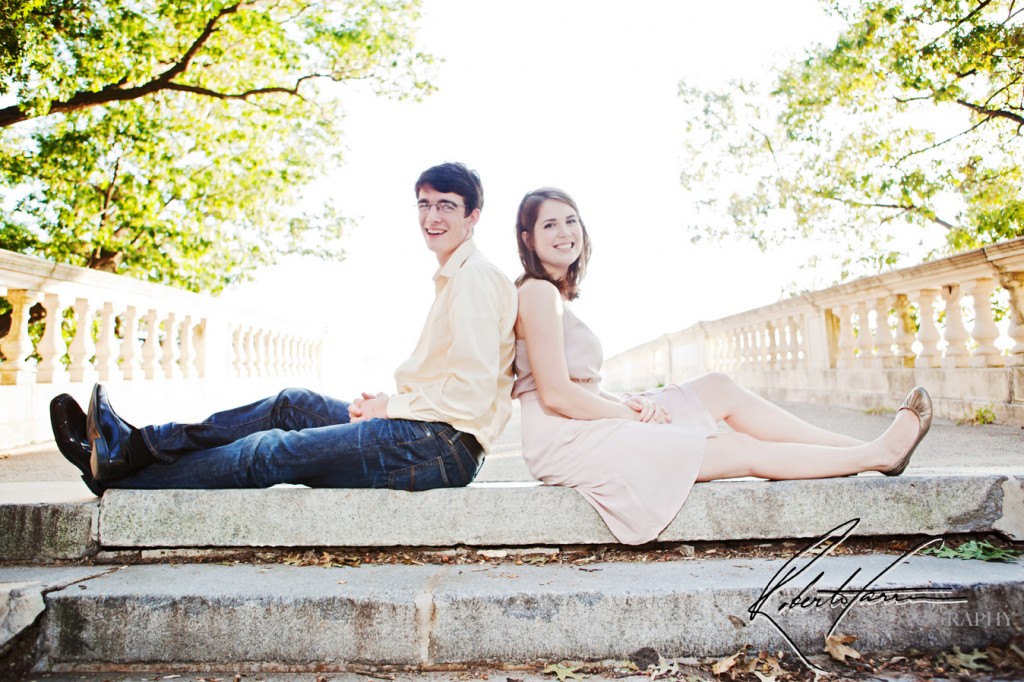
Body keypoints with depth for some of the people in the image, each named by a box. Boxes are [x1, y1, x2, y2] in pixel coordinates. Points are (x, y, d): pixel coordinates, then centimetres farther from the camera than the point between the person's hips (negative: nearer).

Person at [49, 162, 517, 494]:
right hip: (425, 435, 9)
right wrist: (387, 402, 5)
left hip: (442, 445, -9)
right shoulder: (454, 278, 20)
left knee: (269, 452, -6)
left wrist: (392, 406, -10)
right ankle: (134, 446, 13)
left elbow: (473, 393, -22)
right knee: (294, 404, 9)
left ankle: (115, 476, 9)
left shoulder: (474, 277, -12)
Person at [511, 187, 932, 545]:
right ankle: (877, 454, 10)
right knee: (743, 449, -6)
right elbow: (556, 394, -21)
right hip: (566, 443, -9)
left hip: (582, 429, 9)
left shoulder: (554, 293, 16)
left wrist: (628, 403, -4)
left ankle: (859, 448, 9)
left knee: (719, 388, 5)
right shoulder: (538, 293, -13)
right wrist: (633, 413, -9)